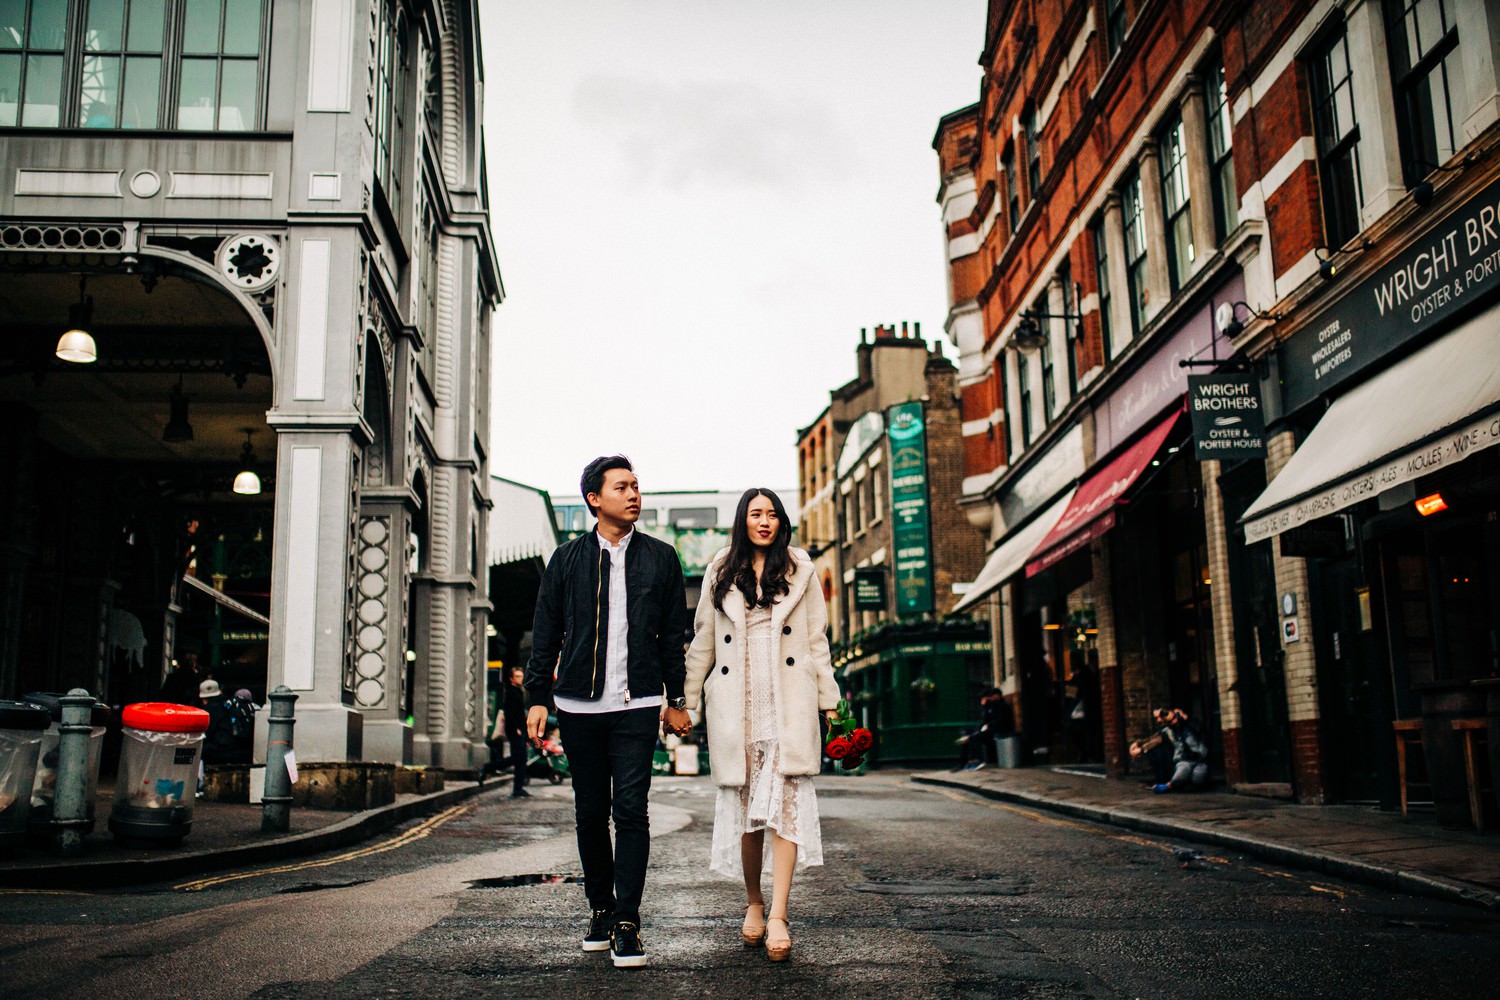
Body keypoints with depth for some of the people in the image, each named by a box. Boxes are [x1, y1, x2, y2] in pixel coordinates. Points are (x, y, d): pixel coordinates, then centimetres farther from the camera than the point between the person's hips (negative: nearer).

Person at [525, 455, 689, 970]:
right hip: (578, 704, 2)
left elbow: (673, 635, 9)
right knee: (590, 813, 10)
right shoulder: (567, 559, 7)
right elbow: (545, 634, 8)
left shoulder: (660, 558, 7)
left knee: (631, 811, -8)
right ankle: (600, 909, 25)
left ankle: (627, 924, -2)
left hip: (637, 705, -1)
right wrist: (538, 698, 2)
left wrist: (676, 700, 7)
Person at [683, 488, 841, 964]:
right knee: (743, 800, 3)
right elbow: (703, 642, 15)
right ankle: (753, 901, 19)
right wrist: (689, 701, 11)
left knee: (785, 797, -11)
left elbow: (816, 641, 10)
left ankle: (778, 914, -14)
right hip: (736, 703, 1)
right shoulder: (720, 574, 13)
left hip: (788, 700, -1)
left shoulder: (800, 571, 11)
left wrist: (829, 700, 6)